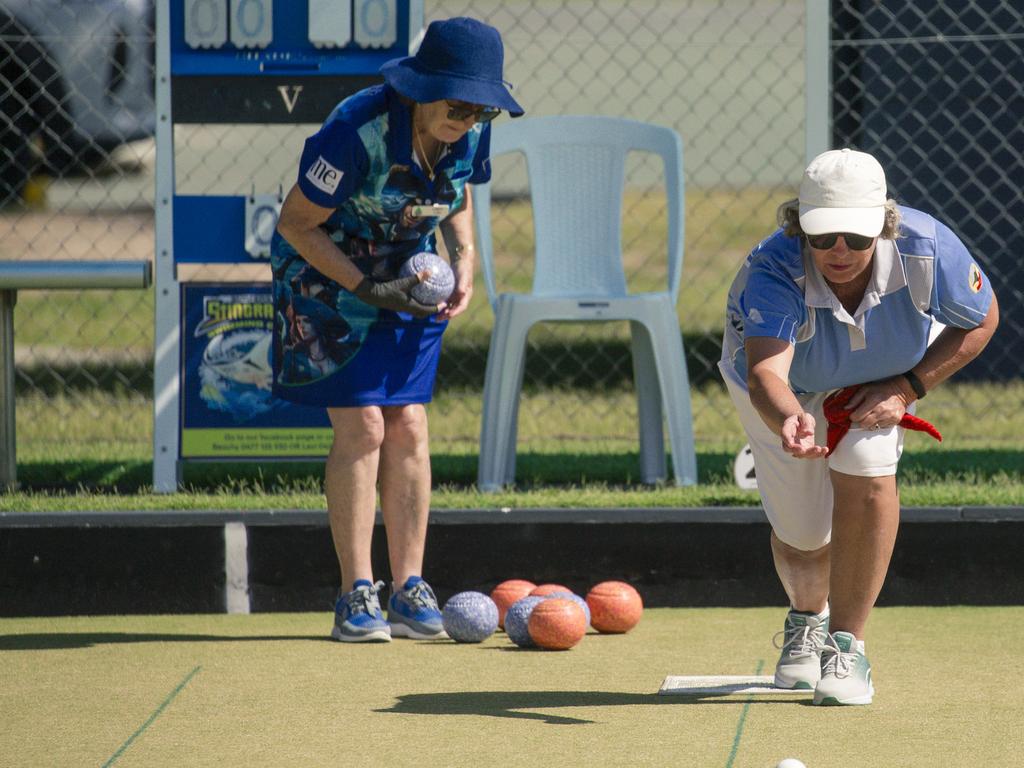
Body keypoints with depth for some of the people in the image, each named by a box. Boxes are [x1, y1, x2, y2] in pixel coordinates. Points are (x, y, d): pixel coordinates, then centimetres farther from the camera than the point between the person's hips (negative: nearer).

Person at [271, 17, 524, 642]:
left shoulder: (471, 133, -12)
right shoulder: (358, 131, -31)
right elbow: (295, 223, -21)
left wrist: (465, 257, -6)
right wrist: (367, 289, -25)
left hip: (408, 277, 5)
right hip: (328, 270, -5)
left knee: (408, 426, -1)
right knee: (361, 426, -11)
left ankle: (410, 590, 3)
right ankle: (357, 596, -7)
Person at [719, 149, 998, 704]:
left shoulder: (927, 250, -36)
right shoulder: (773, 273, -43)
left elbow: (981, 320, -16)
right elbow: (765, 373, -57)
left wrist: (907, 389, -26)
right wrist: (789, 419, -80)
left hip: (878, 374, 1)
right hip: (787, 390, -1)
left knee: (866, 472, -27)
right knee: (803, 533, 5)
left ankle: (847, 646, -14)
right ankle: (808, 620, 43)